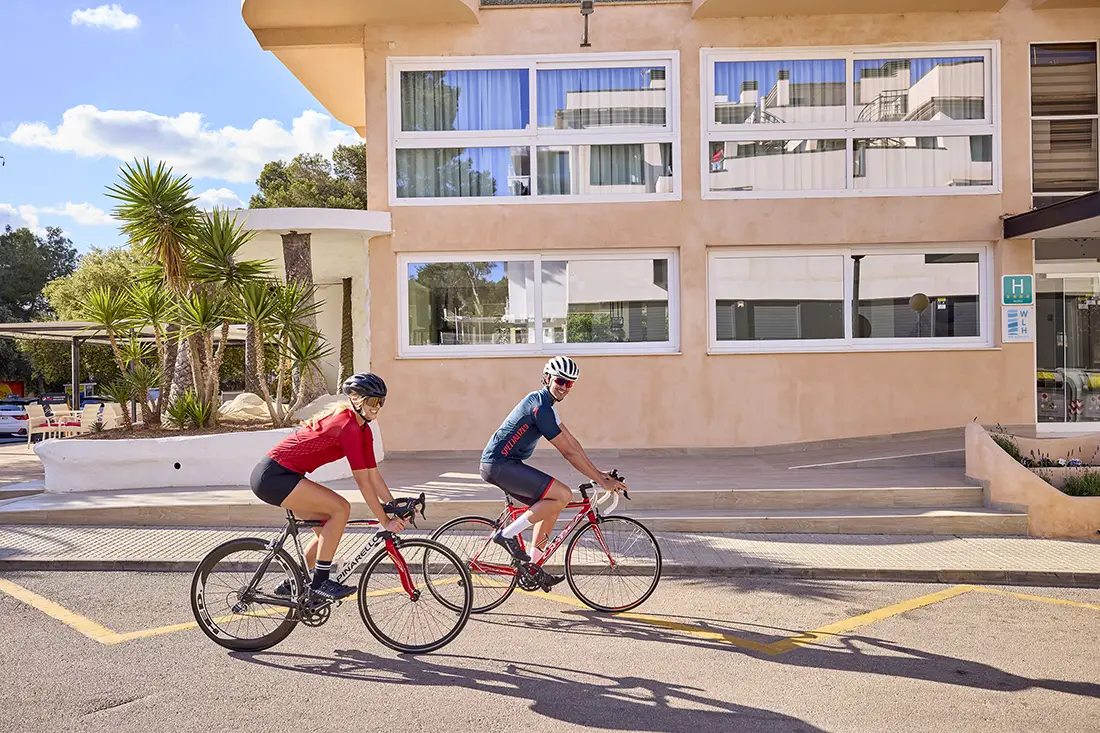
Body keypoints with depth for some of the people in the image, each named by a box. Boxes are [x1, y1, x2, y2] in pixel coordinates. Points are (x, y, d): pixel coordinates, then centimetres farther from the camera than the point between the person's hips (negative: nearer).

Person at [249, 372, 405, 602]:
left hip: (277, 475, 10)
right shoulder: (348, 426, -21)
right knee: (340, 508, -17)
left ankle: (293, 584, 26)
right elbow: (363, 481, -20)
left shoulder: (363, 428, 9)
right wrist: (385, 521, -16)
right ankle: (320, 583, -8)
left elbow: (373, 475, 10)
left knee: (330, 528, 11)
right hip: (273, 476, -10)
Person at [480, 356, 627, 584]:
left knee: (551, 504, 15)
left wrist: (598, 473, 14)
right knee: (563, 495, -18)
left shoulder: (546, 403, 15)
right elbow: (568, 451, -17)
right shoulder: (540, 405, -17)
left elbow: (571, 441, 18)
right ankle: (507, 534, -10)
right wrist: (601, 481, -13)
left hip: (502, 464, 10)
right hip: (499, 464, -10)